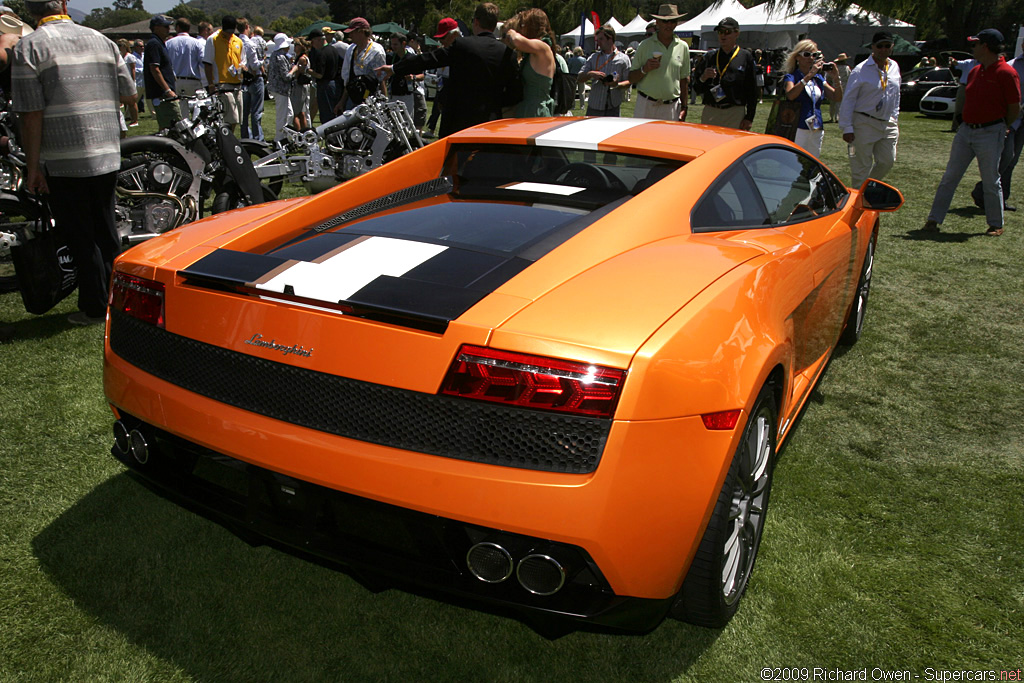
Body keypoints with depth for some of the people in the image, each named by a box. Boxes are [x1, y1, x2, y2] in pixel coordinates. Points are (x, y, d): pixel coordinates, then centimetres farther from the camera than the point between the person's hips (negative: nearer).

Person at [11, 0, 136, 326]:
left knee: (81, 237, 5)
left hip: (63, 162, -4)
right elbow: (129, 95, 10)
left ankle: (96, 307, 12)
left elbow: (31, 114, -12)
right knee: (106, 229, 17)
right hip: (107, 156, 4)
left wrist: (33, 167, -6)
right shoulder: (102, 40, 6)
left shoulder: (29, 47, -7)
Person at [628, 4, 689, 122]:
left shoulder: (683, 47, 10)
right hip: (646, 105, -1)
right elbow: (631, 79, 3)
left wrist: (684, 107, 9)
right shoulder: (645, 45, 3)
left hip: (671, 107, 2)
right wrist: (644, 69, -17)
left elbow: (684, 80, 14)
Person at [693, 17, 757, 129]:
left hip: (735, 114, -2)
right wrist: (703, 78, -10)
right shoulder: (710, 56, 13)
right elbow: (697, 89, 12)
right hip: (710, 113, 2)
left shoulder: (746, 56, 5)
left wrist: (749, 118, -6)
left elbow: (752, 91, 1)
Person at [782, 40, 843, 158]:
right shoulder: (791, 77, 0)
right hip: (798, 129, -6)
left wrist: (836, 78, -2)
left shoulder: (819, 78, 16)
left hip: (816, 131, 6)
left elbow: (837, 98, 11)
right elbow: (790, 95, -22)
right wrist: (809, 76, -25)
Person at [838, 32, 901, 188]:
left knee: (887, 161, 7)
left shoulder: (894, 67, 9)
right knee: (862, 165, -1)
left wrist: (895, 119, 19)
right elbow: (848, 99, -11)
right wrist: (847, 128, -15)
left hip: (888, 123, 6)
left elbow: (896, 95, 20)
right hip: (865, 124, -6)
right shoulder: (861, 70, -10)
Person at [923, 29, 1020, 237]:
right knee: (949, 177, 4)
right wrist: (965, 124, 11)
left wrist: (999, 128, 3)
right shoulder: (975, 71, 10)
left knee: (991, 181, 2)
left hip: (990, 134, -6)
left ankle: (996, 225, 16)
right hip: (965, 130, 6)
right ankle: (934, 219, 7)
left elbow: (1015, 109, -8)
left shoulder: (1006, 73, -11)